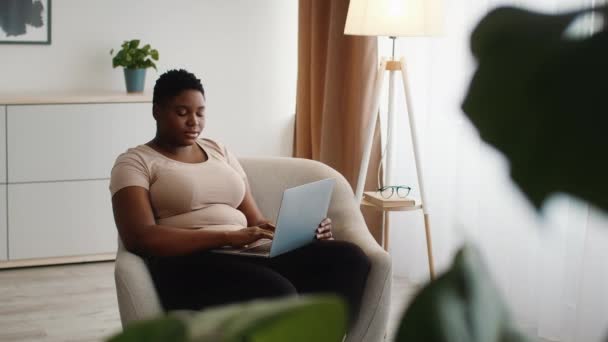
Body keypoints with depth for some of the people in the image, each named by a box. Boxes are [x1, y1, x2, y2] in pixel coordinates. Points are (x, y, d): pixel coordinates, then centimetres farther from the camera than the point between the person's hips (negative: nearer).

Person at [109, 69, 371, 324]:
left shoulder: (219, 151, 23)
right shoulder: (134, 163, 7)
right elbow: (139, 237, -11)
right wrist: (228, 237, -19)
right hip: (189, 265, -6)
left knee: (348, 257, -21)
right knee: (277, 294, -38)